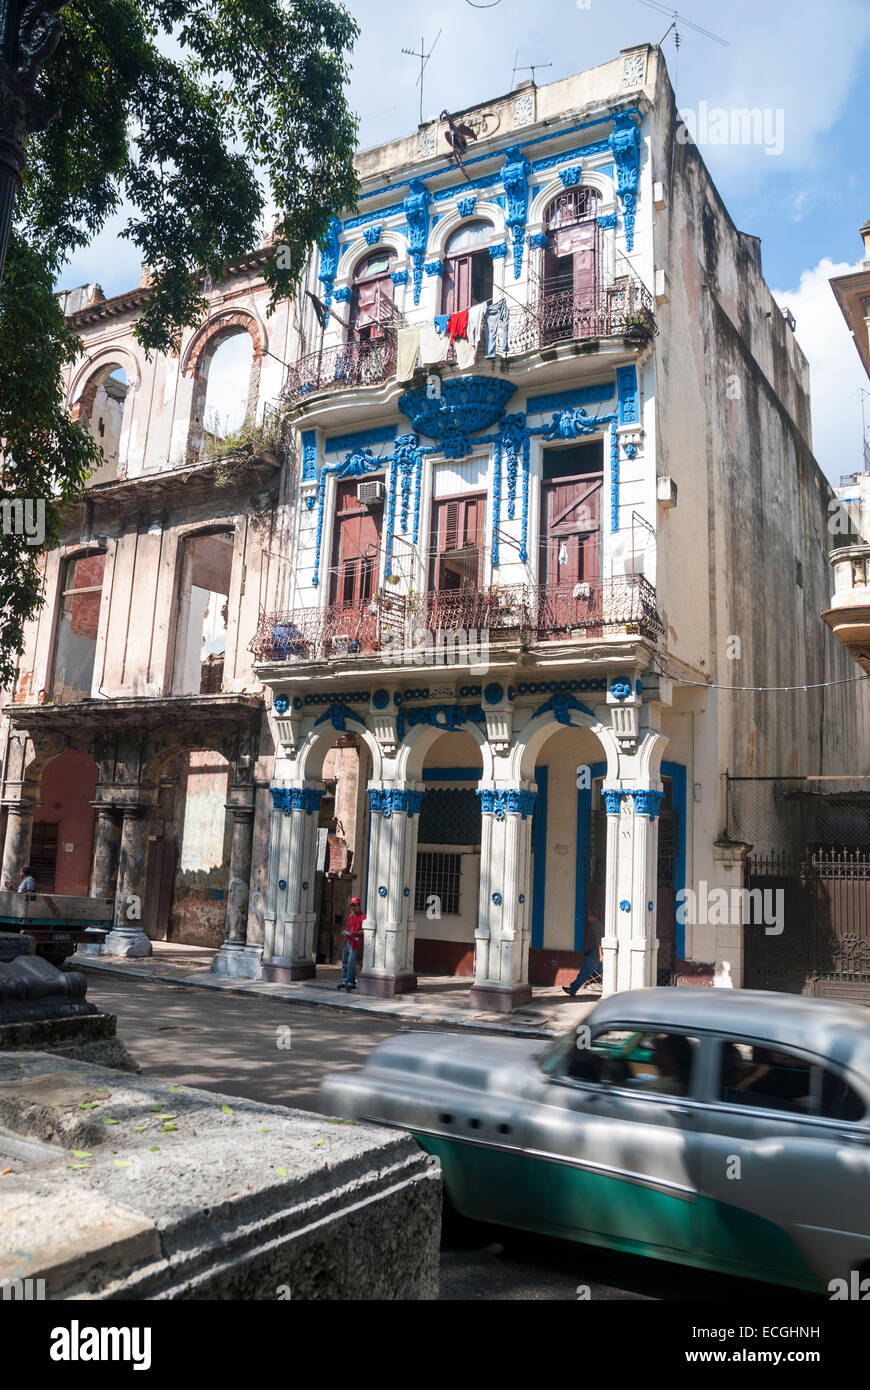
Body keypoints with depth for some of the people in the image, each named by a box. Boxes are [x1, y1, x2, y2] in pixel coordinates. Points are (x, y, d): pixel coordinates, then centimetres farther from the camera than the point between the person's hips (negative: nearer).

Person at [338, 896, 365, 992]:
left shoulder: (362, 917, -10)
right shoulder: (350, 916, 16)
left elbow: (364, 931, -16)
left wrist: (354, 933, -26)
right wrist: (346, 932, 8)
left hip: (355, 943, -8)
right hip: (347, 942, 8)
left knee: (351, 963, -11)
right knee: (344, 962, 12)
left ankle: (351, 983, -2)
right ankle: (345, 981, 21)